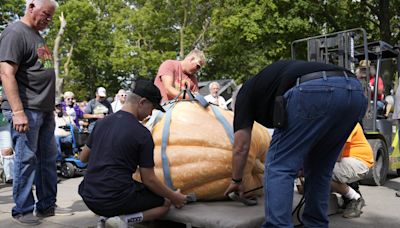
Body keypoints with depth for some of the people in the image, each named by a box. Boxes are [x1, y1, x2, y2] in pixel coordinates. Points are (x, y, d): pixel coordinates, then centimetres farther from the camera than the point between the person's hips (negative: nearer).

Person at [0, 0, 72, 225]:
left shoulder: (37, 35, 19)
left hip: (45, 111, 9)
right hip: (26, 111, -9)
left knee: (49, 158, 11)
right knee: (26, 160, -3)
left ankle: (47, 205, 22)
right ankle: (23, 211, 9)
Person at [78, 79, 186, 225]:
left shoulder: (102, 123, 6)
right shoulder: (142, 134, -12)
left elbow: (83, 158, 16)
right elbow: (149, 180, -7)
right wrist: (174, 197, 7)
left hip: (89, 197, 7)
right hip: (115, 201, -6)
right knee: (165, 202, 13)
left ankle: (108, 218, 7)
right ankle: (126, 219, -10)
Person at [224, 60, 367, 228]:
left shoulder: (247, 91, 28)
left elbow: (240, 147, 25)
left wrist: (236, 180, 40)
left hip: (313, 91, -7)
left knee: (279, 167, 7)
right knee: (320, 170, 24)